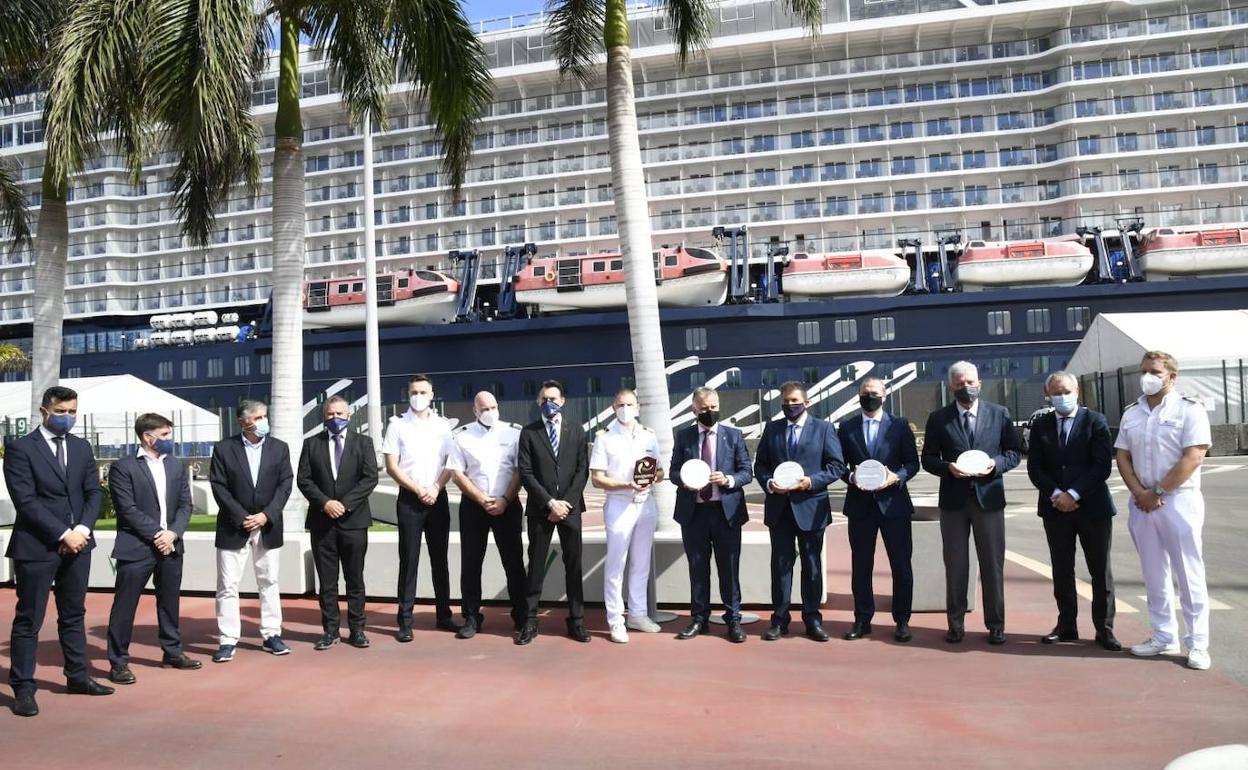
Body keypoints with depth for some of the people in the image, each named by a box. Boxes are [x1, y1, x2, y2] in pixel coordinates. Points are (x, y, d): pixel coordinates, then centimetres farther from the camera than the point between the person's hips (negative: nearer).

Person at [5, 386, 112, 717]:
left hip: (78, 543, 6)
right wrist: (63, 534, -16)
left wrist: (82, 529, -7)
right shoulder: (20, 448, -6)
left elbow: (94, 492, 9)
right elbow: (25, 501, -13)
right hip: (36, 546, -5)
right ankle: (23, 688, 9)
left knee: (74, 614, 14)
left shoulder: (82, 447, 11)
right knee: (29, 620, 1)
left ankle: (78, 676, 24)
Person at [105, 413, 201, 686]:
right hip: (136, 548, -5)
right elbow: (127, 509, -12)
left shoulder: (177, 465, 12)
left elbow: (185, 504, 8)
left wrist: (172, 533, -8)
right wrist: (155, 535, -15)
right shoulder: (123, 467, -6)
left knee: (170, 602, 14)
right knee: (124, 605, -1)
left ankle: (172, 652, 27)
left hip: (170, 545, 6)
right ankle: (118, 662, 8)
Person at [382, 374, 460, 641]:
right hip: (409, 499, -2)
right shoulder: (398, 426, 1)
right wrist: (418, 489, -10)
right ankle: (405, 621, 4)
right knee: (409, 559, -1)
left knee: (440, 557, 9)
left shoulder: (443, 425, 7)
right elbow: (391, 466, -2)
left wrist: (436, 488, -9)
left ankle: (444, 614, 18)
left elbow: (451, 463, 5)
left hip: (437, 497, 2)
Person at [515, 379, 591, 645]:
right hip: (540, 508, -1)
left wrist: (566, 502, -8)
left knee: (574, 565, 5)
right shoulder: (529, 432, 3)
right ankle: (530, 622, 9)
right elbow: (525, 473, -3)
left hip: (570, 506, 1)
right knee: (536, 566, 3)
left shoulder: (576, 430, 7)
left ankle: (576, 621, 12)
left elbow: (582, 469, 3)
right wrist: (550, 502, -11)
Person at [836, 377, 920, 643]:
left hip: (893, 502, -1)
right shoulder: (846, 428, 8)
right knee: (860, 565, 7)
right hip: (860, 504, 1)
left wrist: (897, 476, -14)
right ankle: (862, 620, 17)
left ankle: (902, 621, 14)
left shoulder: (900, 426, 4)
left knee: (901, 565, 3)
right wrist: (851, 477, -12)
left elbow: (913, 462, 3)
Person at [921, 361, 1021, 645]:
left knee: (992, 565, 5)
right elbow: (927, 458, 4)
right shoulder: (938, 418, 3)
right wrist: (948, 467, -15)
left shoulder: (999, 414, 4)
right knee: (955, 566, 8)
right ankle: (956, 624, 18)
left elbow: (1013, 452, 6)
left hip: (989, 498, 0)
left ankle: (995, 625, 17)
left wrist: (995, 463, -13)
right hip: (953, 500, 0)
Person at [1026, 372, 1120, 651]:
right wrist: (1055, 494, -12)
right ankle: (1066, 625, 18)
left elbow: (1103, 465, -10)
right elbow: (1035, 467, 2)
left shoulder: (1095, 421, -3)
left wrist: (1073, 494, -16)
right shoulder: (1041, 425, 6)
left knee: (1101, 571, 4)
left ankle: (1104, 628, 13)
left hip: (1092, 506, -2)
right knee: (1062, 571, 9)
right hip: (1055, 507, 3)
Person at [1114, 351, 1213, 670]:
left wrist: (1158, 492, -14)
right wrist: (1140, 493, -6)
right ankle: (1164, 637, 20)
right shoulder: (1131, 414, 11)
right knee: (1154, 575, 10)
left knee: (1189, 575, -1)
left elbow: (1192, 458, -13)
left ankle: (1198, 644, 7)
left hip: (1179, 501, -5)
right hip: (1141, 503, 5)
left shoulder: (1189, 410, -5)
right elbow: (1122, 457, 9)